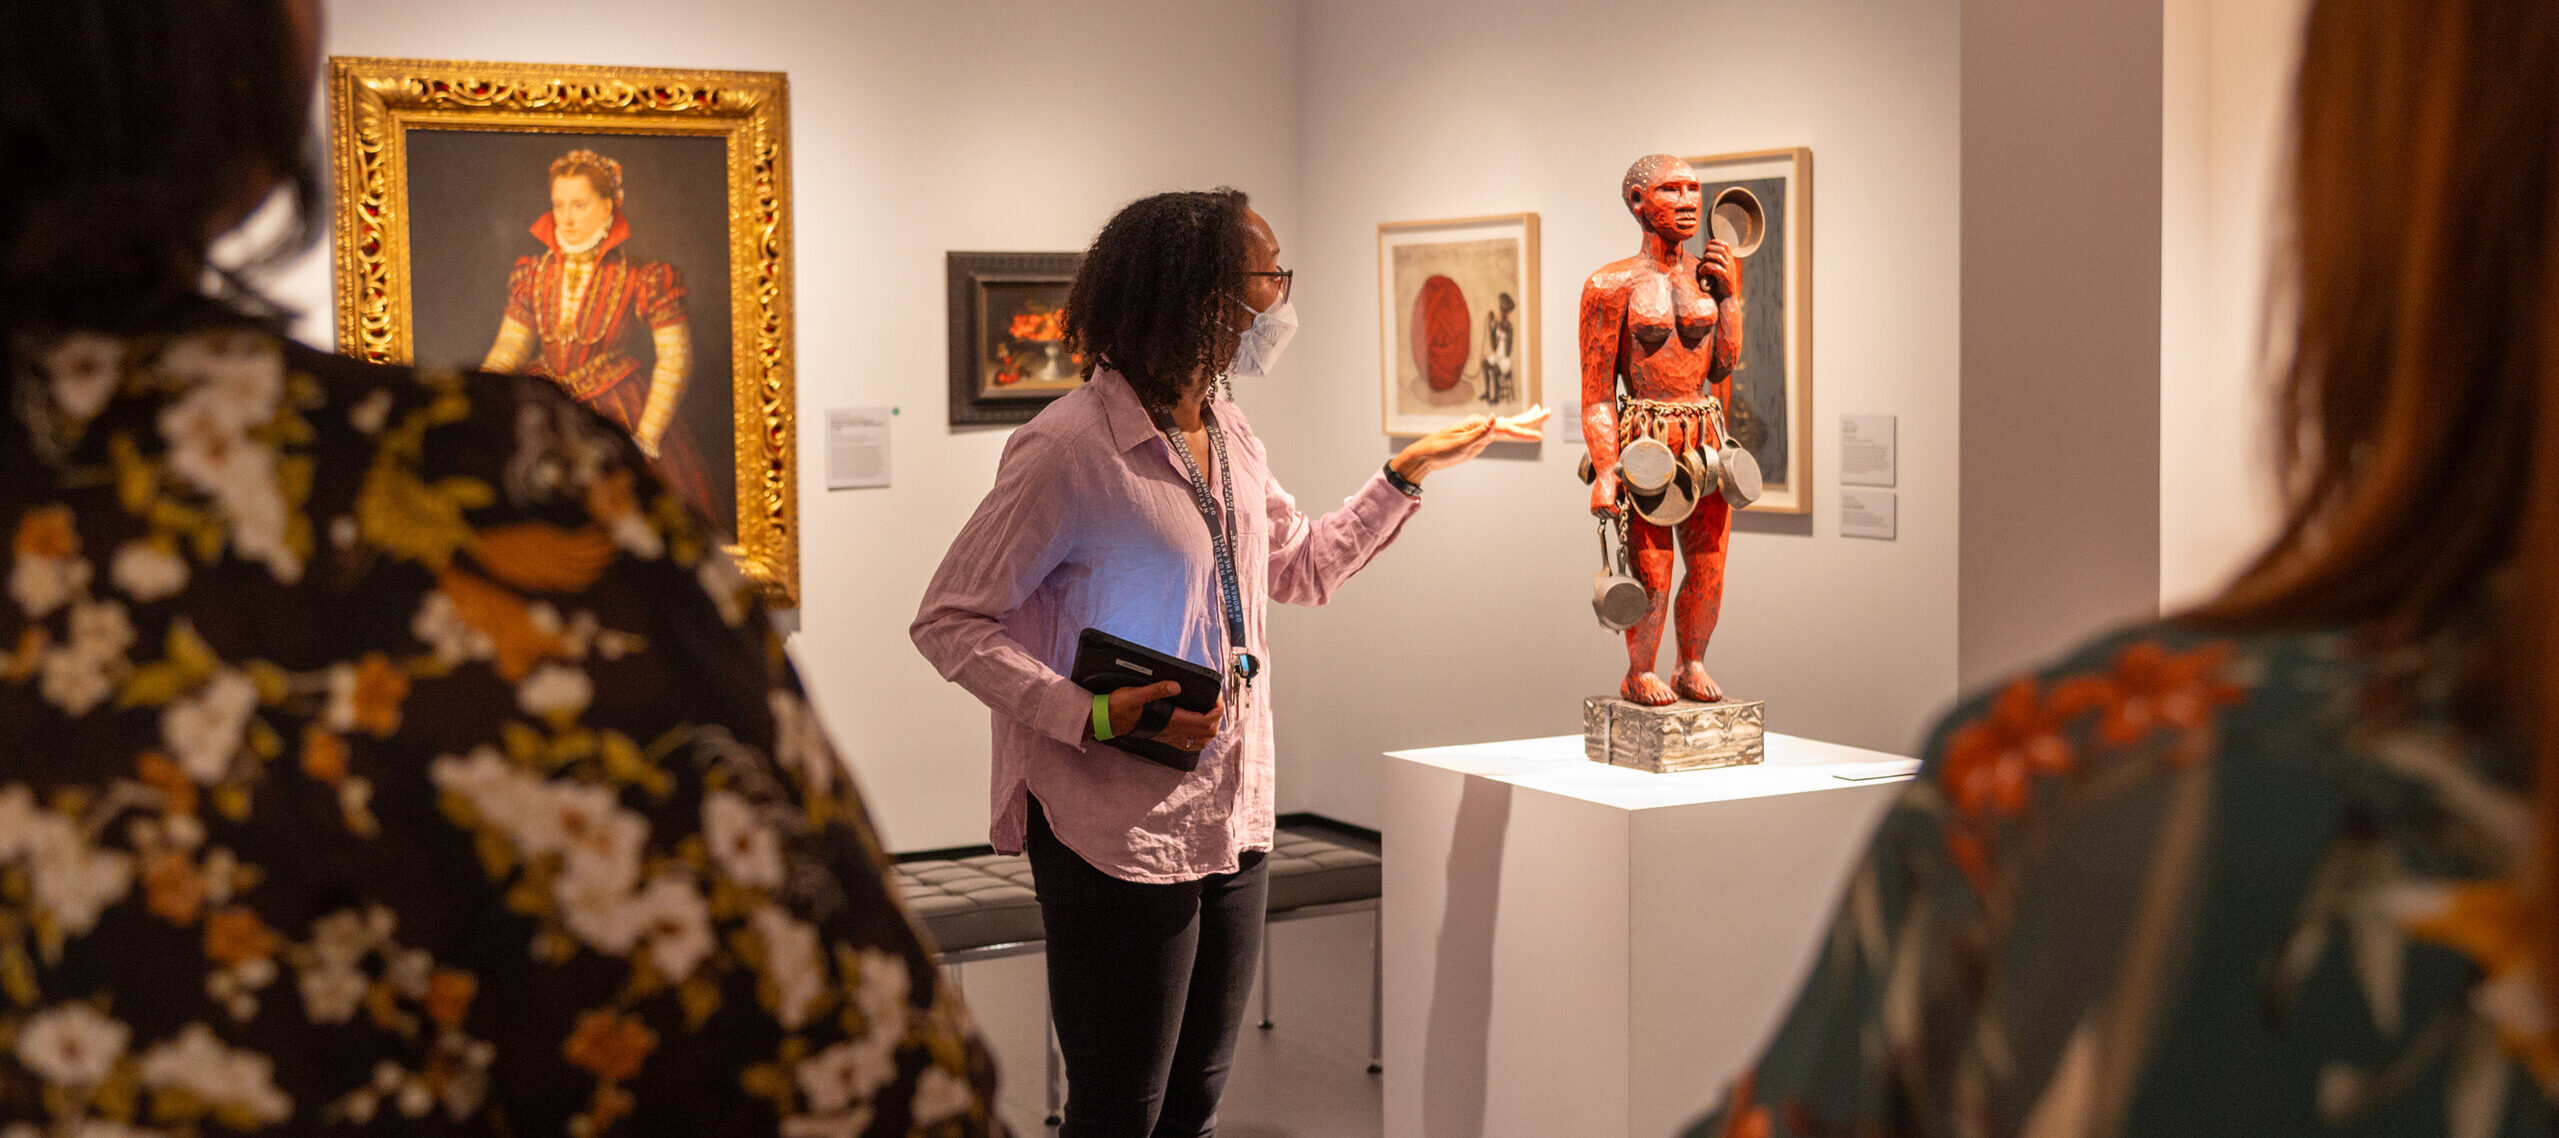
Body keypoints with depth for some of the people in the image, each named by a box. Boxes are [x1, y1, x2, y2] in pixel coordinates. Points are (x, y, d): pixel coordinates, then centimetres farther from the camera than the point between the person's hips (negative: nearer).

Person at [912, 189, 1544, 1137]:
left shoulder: (1230, 435, 9)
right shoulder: (1071, 447, -17)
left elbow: (1304, 566, 25)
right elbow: (948, 622, -15)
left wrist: (1411, 471, 17)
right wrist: (1094, 716, -25)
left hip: (1232, 821, 8)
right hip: (1119, 835, -8)